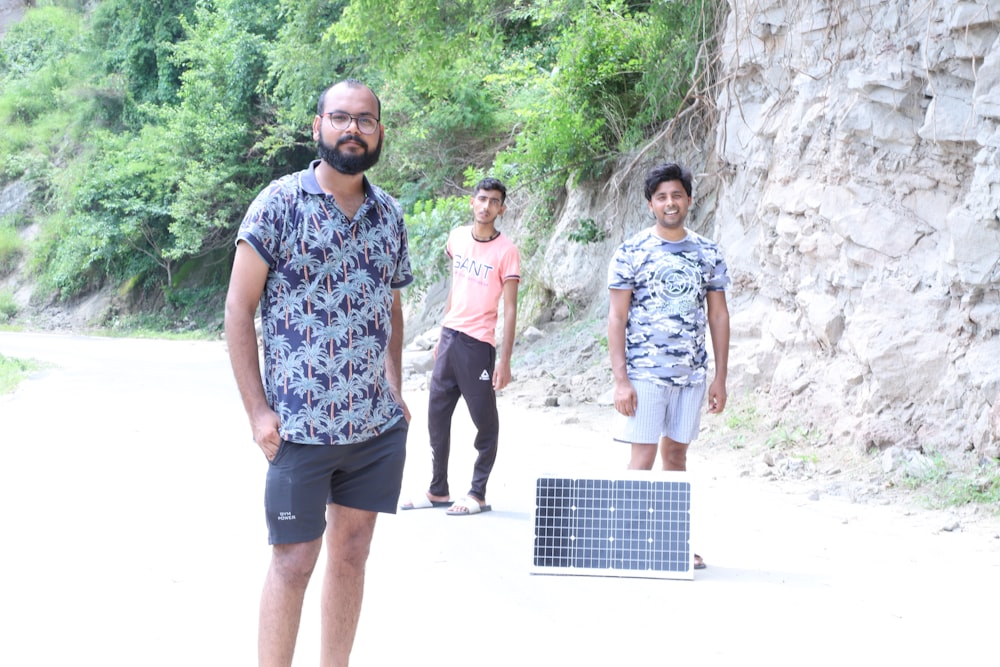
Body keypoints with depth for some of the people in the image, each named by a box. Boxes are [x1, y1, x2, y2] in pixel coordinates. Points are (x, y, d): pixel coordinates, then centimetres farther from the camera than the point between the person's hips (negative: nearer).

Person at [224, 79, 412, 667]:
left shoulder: (390, 214, 9)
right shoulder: (280, 203, -7)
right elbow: (239, 307, -6)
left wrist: (395, 390, 10)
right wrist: (257, 409, -11)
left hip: (380, 425, 5)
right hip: (301, 424, -5)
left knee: (352, 552, 12)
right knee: (294, 561, 0)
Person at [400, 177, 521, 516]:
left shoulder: (506, 250, -9)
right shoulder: (457, 236, 8)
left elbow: (510, 309, -10)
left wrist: (505, 360, -15)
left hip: (478, 345, -6)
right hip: (449, 338, 6)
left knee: (485, 422, 2)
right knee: (436, 417, 10)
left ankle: (478, 494, 10)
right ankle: (438, 490, 20)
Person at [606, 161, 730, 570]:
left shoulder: (709, 255, 7)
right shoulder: (630, 254, -3)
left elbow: (718, 317, 9)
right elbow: (616, 318, -5)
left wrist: (720, 379, 4)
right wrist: (620, 380, -12)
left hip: (691, 375, 3)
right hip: (644, 374, -3)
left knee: (676, 455, 10)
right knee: (643, 457, -5)